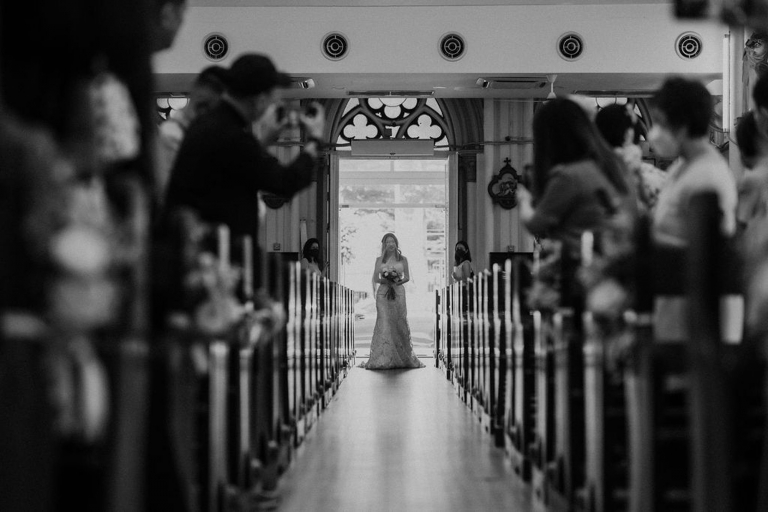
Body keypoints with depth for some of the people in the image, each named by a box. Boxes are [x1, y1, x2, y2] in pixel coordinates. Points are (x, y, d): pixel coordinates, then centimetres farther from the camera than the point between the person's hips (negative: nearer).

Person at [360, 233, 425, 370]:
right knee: (384, 323, -9)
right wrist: (384, 280, -13)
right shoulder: (379, 260, 8)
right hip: (383, 293, -1)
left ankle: (403, 358, 7)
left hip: (398, 292, 1)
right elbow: (375, 278, 5)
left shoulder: (402, 259, 8)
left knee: (400, 323, -1)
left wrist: (397, 281, -11)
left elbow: (407, 277, 7)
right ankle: (383, 359, -10)